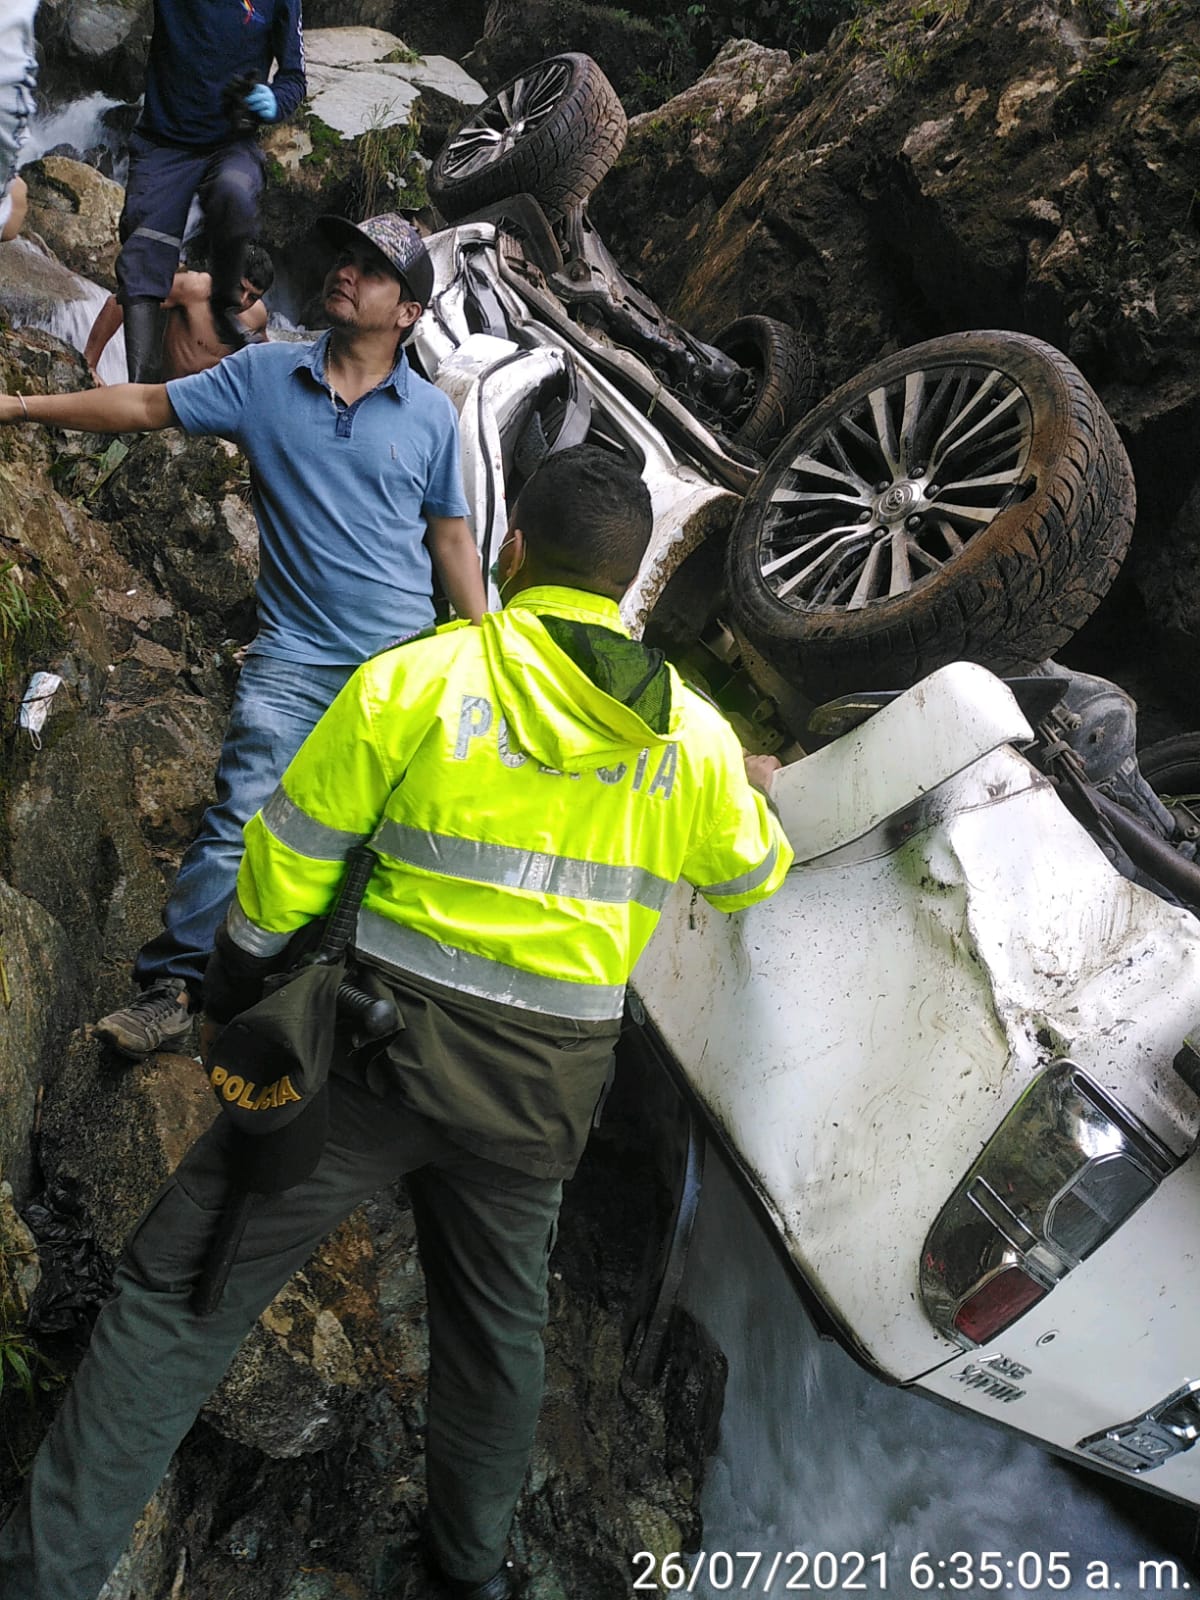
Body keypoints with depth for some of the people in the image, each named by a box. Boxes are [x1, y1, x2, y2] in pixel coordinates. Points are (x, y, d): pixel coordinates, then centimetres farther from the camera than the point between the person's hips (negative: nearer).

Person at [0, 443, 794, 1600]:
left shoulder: (415, 679, -10)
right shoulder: (693, 737, 0)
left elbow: (286, 870, -6)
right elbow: (748, 876, 18)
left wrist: (229, 1010, 9)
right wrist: (751, 799, 40)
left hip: (380, 1043, -4)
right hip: (541, 1089, 4)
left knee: (182, 1288, 8)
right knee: (496, 1316, 25)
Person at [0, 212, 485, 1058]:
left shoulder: (431, 413, 3)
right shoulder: (263, 375, 4)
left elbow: (451, 538, 7)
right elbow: (146, 404, 7)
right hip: (292, 657, 0)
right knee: (240, 823, -7)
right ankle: (173, 985, 2)